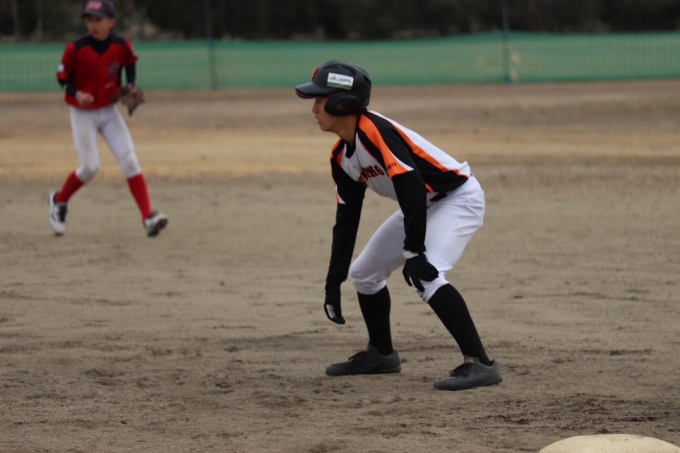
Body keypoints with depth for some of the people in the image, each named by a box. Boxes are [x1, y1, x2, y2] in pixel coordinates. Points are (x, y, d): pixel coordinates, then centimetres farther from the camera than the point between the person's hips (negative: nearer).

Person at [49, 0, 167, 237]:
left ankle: (148, 218, -14)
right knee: (90, 167, -6)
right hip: (83, 114, -3)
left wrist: (131, 85, -2)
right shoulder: (76, 49, -17)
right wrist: (77, 94, -25)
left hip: (109, 111, 3)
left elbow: (130, 62, 14)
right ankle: (59, 201, 22)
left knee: (129, 161, -9)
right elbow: (62, 77, -7)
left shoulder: (121, 46, -8)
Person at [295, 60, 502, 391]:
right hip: (423, 207, 10)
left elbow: (412, 188, -33)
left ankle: (479, 364, -29)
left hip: (458, 197, -10)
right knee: (364, 273, 14)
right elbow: (346, 220, 9)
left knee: (425, 275, -30)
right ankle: (381, 354, 33)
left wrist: (414, 252, -36)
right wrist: (333, 283, 8)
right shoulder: (342, 156, 3)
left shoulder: (374, 131, -27)